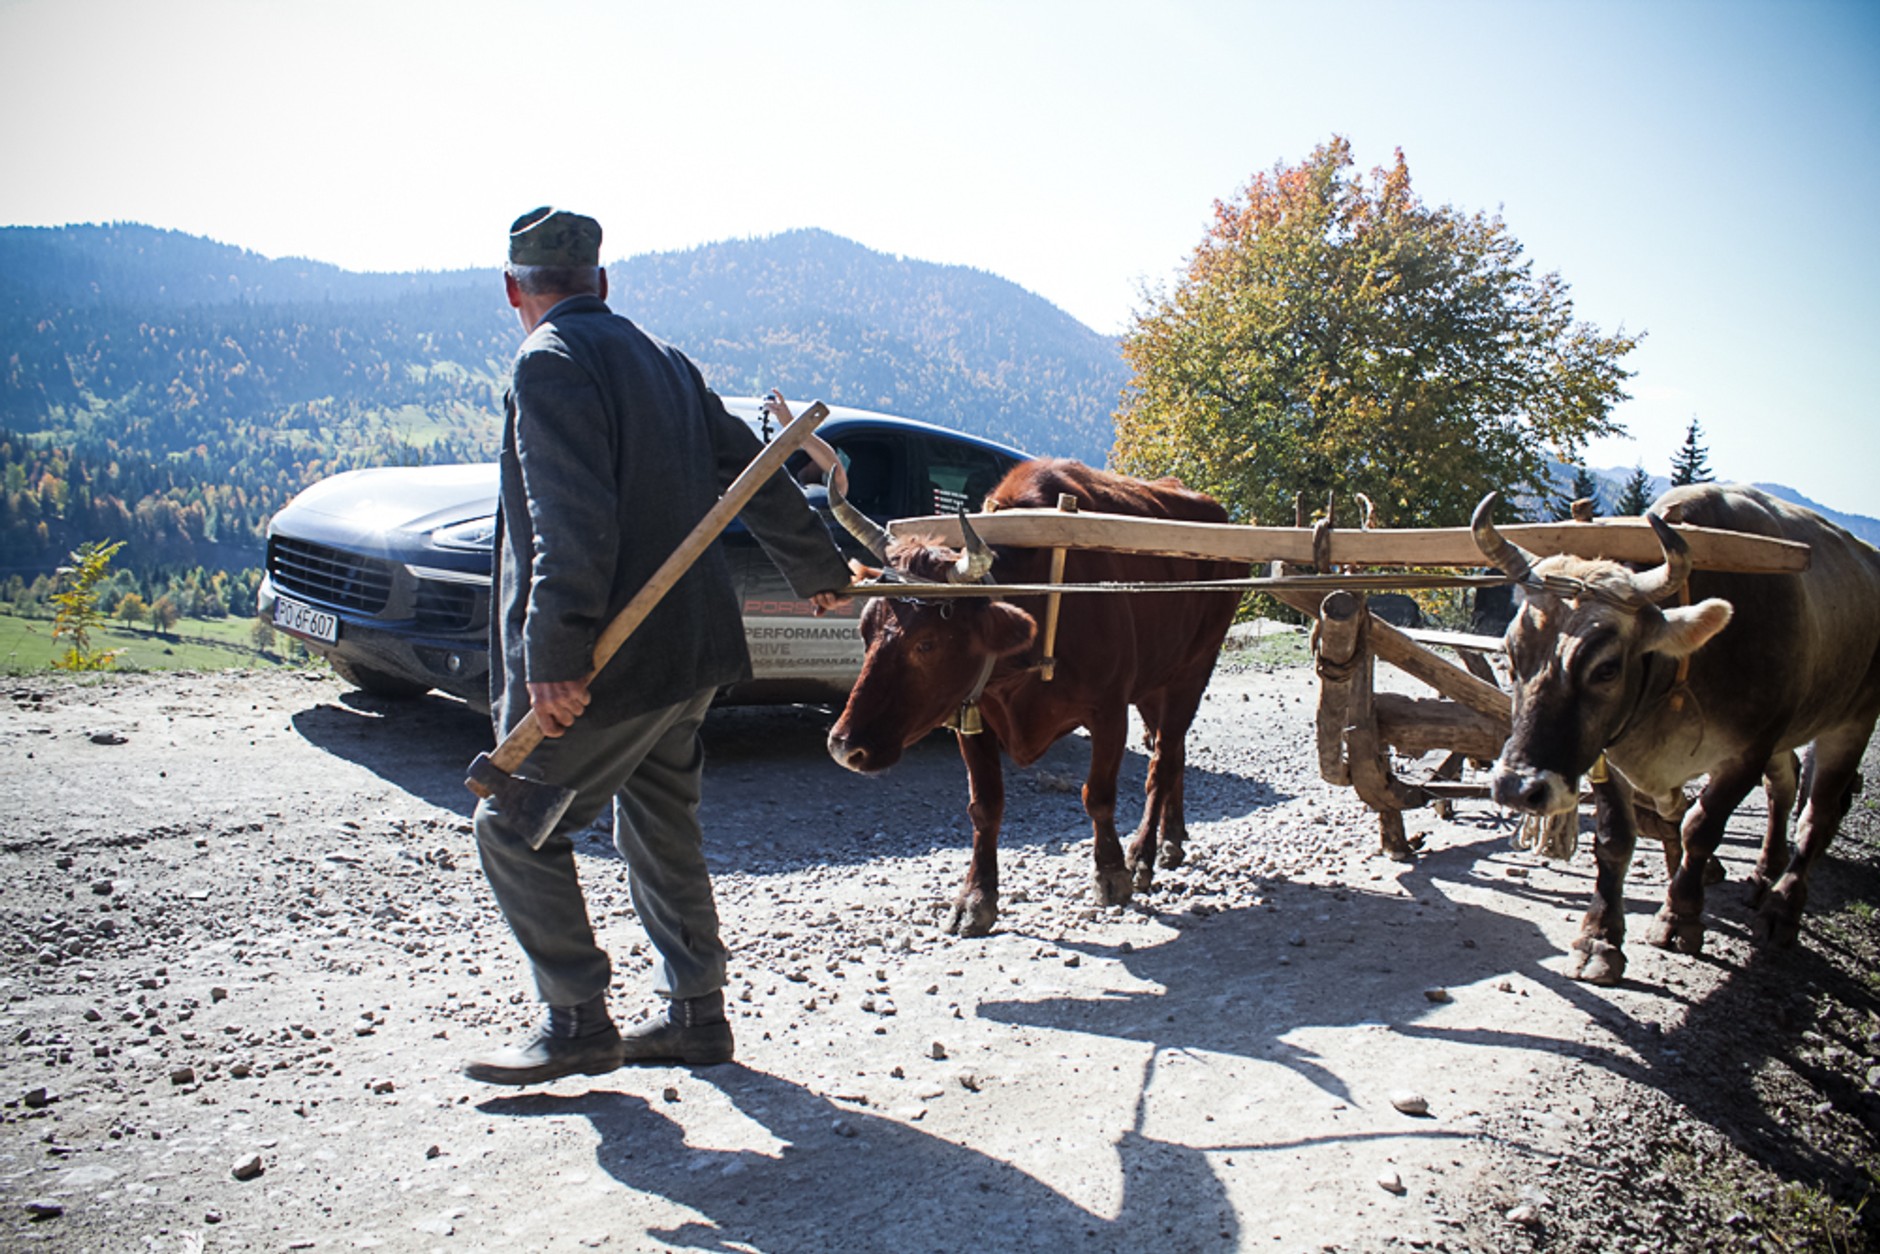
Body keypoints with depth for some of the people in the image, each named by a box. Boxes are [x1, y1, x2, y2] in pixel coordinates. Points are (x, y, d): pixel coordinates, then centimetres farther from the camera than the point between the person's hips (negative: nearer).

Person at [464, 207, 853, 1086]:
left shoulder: (550, 361, -10)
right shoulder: (662, 361, 15)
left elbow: (572, 523, -23)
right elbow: (755, 478, 21)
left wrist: (554, 658, -25)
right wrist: (819, 572, 32)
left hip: (612, 660, -8)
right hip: (688, 650, 9)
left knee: (515, 826, 5)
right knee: (660, 825, 18)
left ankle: (577, 1023, 10)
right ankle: (695, 1014, 26)